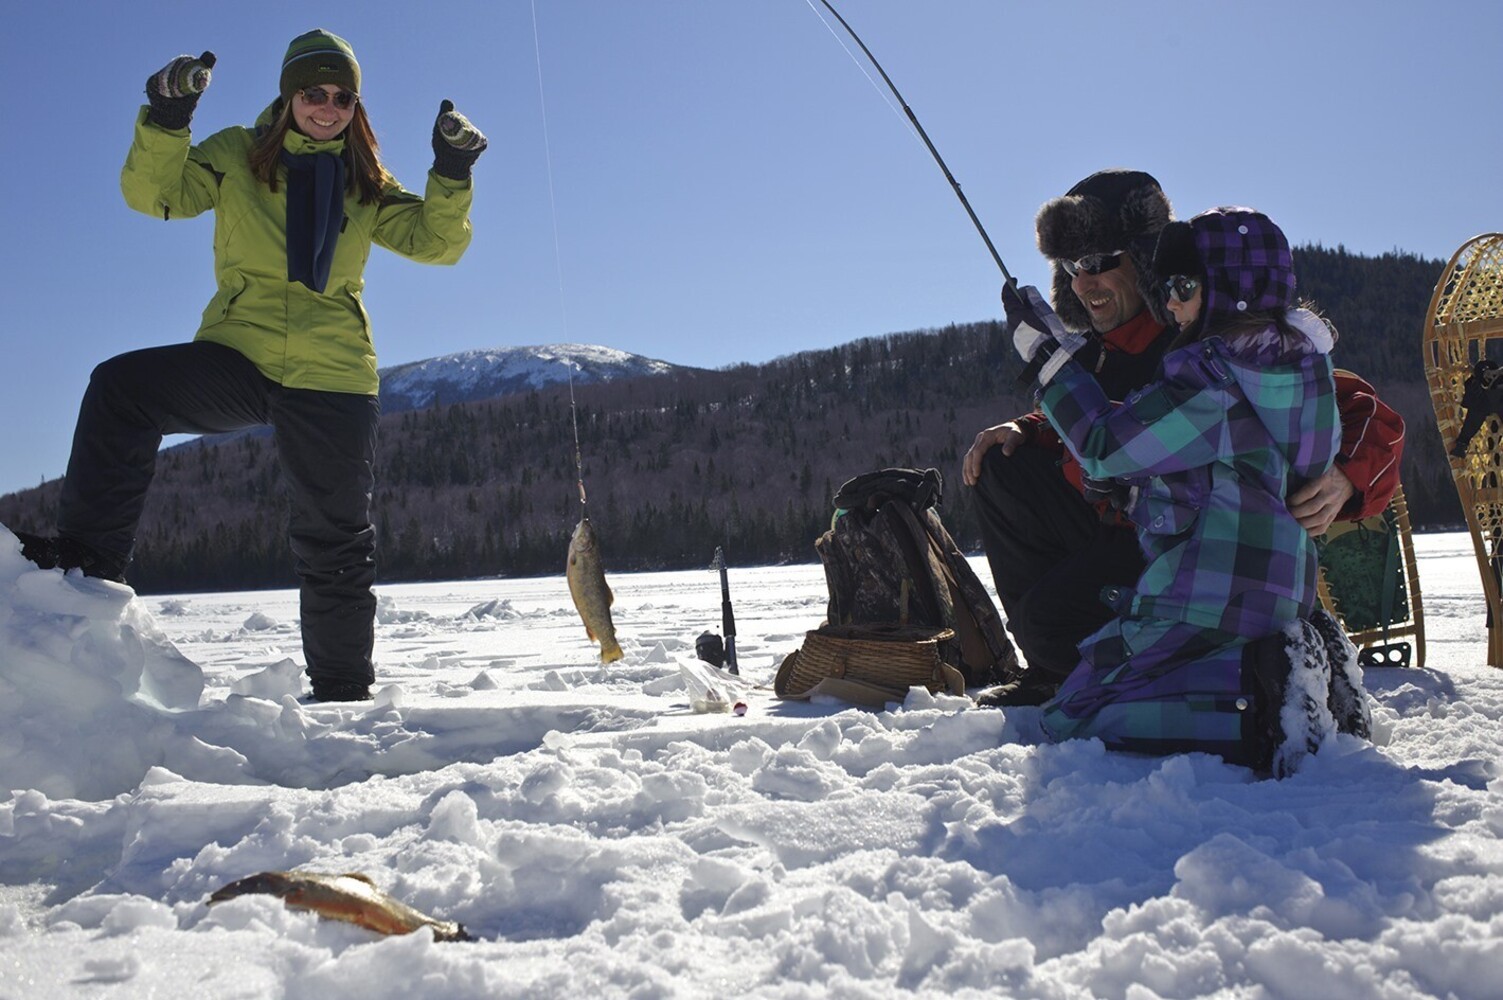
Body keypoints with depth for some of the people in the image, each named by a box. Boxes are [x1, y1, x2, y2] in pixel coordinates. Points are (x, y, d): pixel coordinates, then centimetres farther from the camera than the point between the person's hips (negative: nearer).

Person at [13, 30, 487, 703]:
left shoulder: (366, 185, 10)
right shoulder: (238, 156, 7)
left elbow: (435, 242, 3)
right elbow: (152, 193, -5)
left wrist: (452, 172, -12)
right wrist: (166, 118, -21)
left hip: (332, 376, 1)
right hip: (237, 359, 0)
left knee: (334, 541, 4)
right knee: (121, 387, -27)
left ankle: (342, 690, 19)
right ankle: (91, 559, -16)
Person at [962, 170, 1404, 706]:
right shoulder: (1101, 349, 4)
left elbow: (1370, 418, -19)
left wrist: (1344, 476, -40)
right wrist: (1024, 431, 4)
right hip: (1114, 528, 8)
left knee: (1052, 616, -27)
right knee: (1000, 468, 3)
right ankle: (1051, 669, 7)